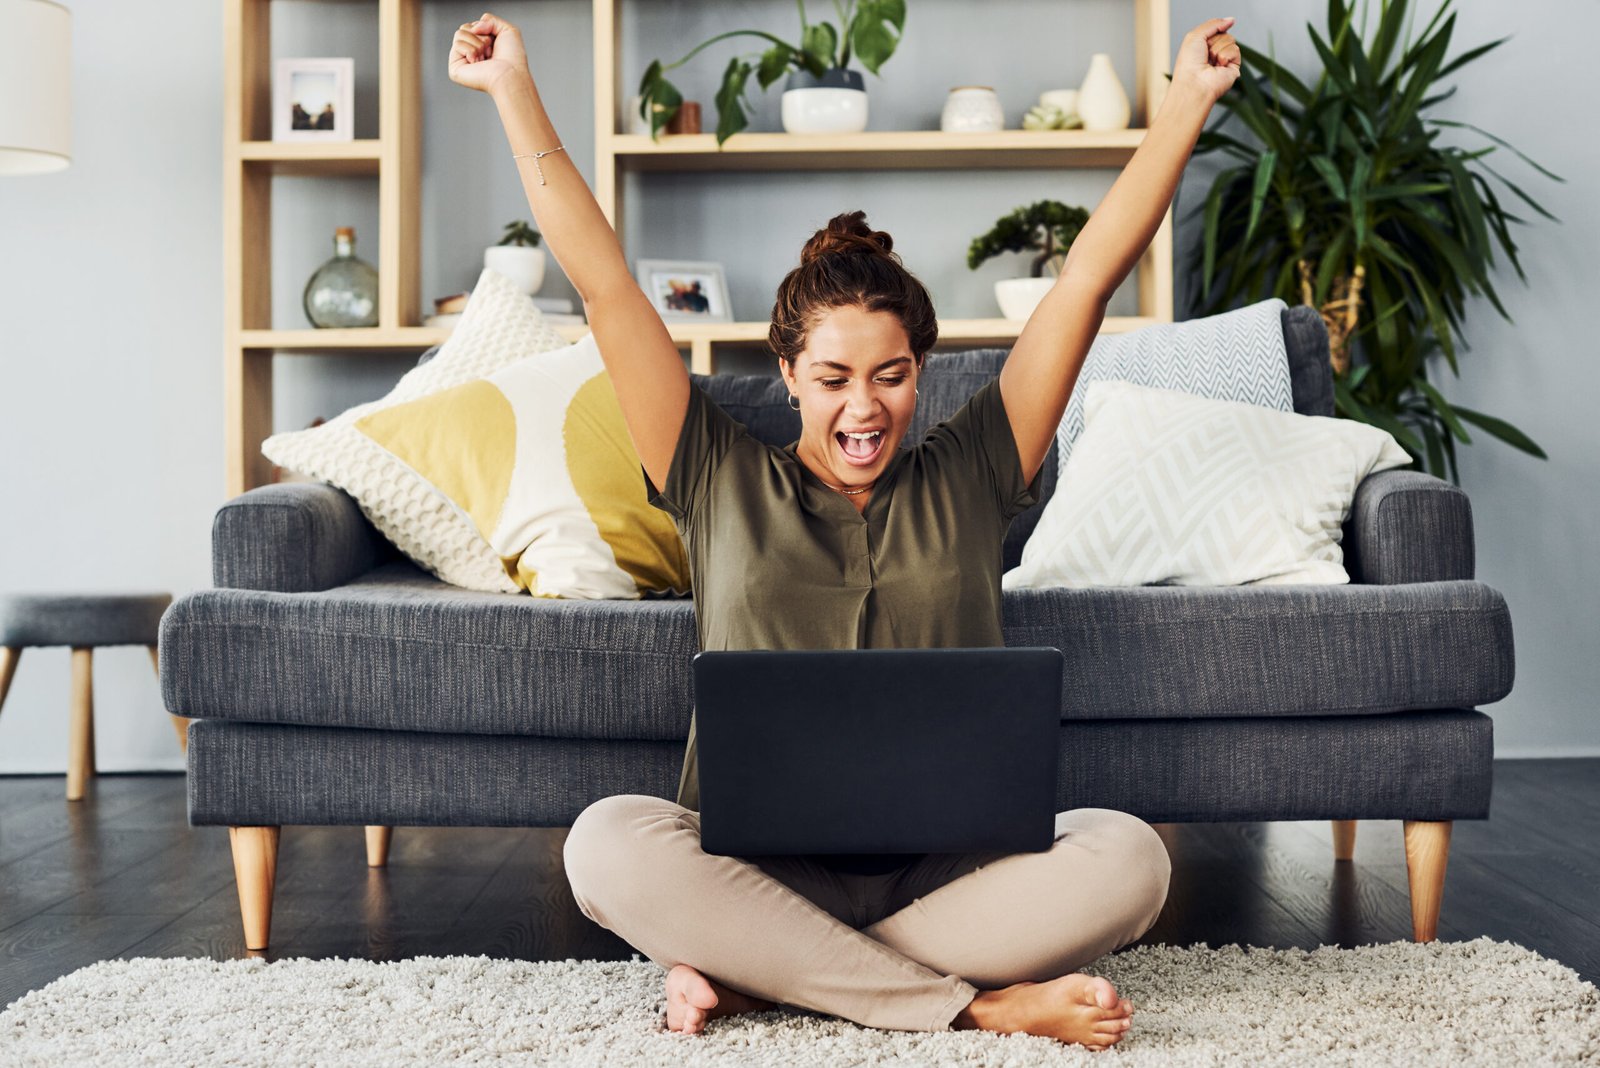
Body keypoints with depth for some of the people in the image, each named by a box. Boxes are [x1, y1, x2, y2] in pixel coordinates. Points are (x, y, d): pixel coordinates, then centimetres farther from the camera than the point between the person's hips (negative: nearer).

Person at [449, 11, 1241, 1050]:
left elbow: (1093, 271, 8)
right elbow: (604, 281, 7)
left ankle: (756, 974, -20)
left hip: (949, 872, 1)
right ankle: (979, 1003, -26)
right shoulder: (724, 483, 9)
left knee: (1126, 856, -28)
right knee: (609, 844, -31)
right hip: (762, 867, -1)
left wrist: (1189, 99, 7)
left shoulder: (966, 478, 10)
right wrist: (515, 89, 7)